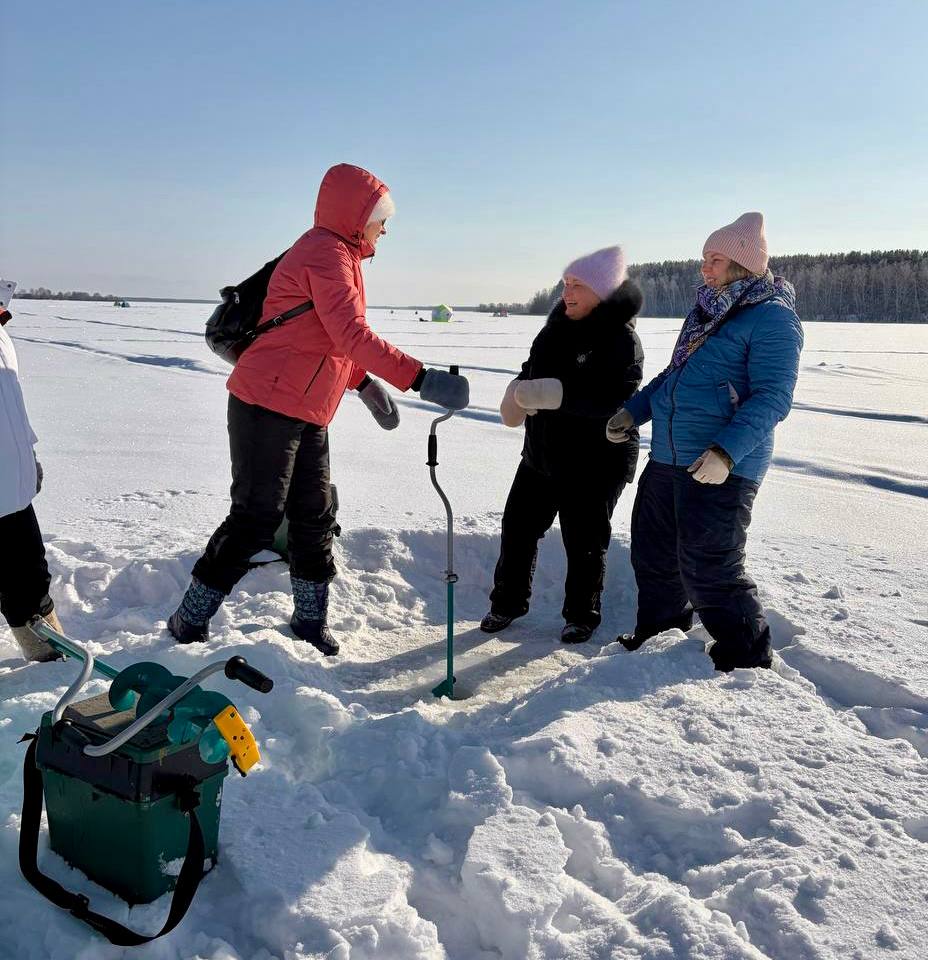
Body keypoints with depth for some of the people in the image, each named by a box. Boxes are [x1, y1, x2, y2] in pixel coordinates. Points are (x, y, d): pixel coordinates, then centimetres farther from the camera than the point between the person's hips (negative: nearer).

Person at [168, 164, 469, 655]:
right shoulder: (326, 252, -14)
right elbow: (352, 335, -27)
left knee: (315, 514, 10)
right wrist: (420, 379, -31)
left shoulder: (338, 255, 18)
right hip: (268, 406, -10)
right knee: (257, 516, -5)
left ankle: (310, 619, 21)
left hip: (307, 414, 10)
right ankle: (189, 620, 8)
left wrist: (364, 383, 15)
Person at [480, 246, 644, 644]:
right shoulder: (559, 325, 5)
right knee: (518, 527, 13)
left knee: (584, 543, 6)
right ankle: (508, 603, 31)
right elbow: (535, 368, 19)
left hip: (596, 465, -7)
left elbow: (616, 401, -30)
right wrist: (519, 389, -4)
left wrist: (556, 394, -38)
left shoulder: (621, 339, -18)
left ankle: (582, 616, 28)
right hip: (542, 454, 7)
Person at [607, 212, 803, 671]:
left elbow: (771, 398, -19)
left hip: (721, 468, -9)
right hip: (667, 457, 9)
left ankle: (746, 655, 17)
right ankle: (659, 632, 39)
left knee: (707, 568, -4)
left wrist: (725, 452, -30)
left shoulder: (771, 318, -11)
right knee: (653, 552, 18)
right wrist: (633, 411, 12)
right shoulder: (704, 311, 16)